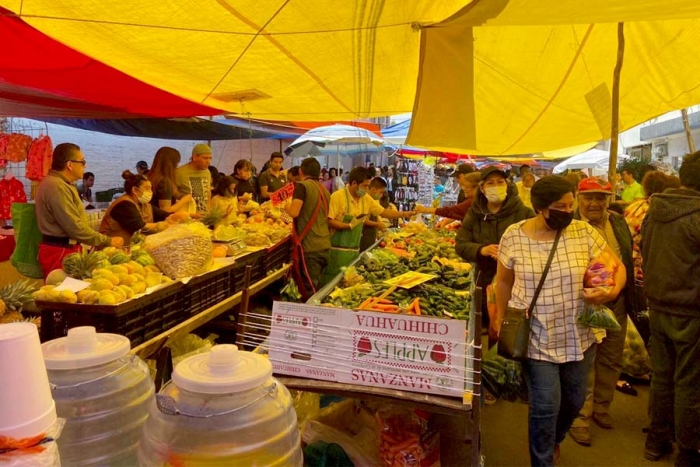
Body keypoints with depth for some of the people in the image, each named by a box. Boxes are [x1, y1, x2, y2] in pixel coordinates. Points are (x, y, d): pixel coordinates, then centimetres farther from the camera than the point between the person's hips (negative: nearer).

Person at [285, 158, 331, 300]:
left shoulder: (302, 186, -7)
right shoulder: (324, 190, 14)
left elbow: (294, 212, -17)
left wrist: (286, 206, 3)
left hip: (309, 247, -7)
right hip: (325, 246, 7)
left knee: (310, 293, -1)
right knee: (318, 291, 16)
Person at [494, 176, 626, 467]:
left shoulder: (584, 232, -7)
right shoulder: (513, 236, -8)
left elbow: (617, 267, 0)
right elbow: (504, 281, 4)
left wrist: (611, 292, -21)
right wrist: (500, 319, 5)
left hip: (578, 336, 3)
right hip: (536, 337, -3)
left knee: (574, 400, 19)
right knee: (545, 406, -1)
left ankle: (554, 440, 50)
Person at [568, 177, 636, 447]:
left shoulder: (618, 222, 8)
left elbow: (628, 259, 17)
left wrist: (629, 297, 15)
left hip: (617, 303, 6)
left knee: (611, 360, 17)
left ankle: (601, 407, 36)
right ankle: (580, 417, 15)